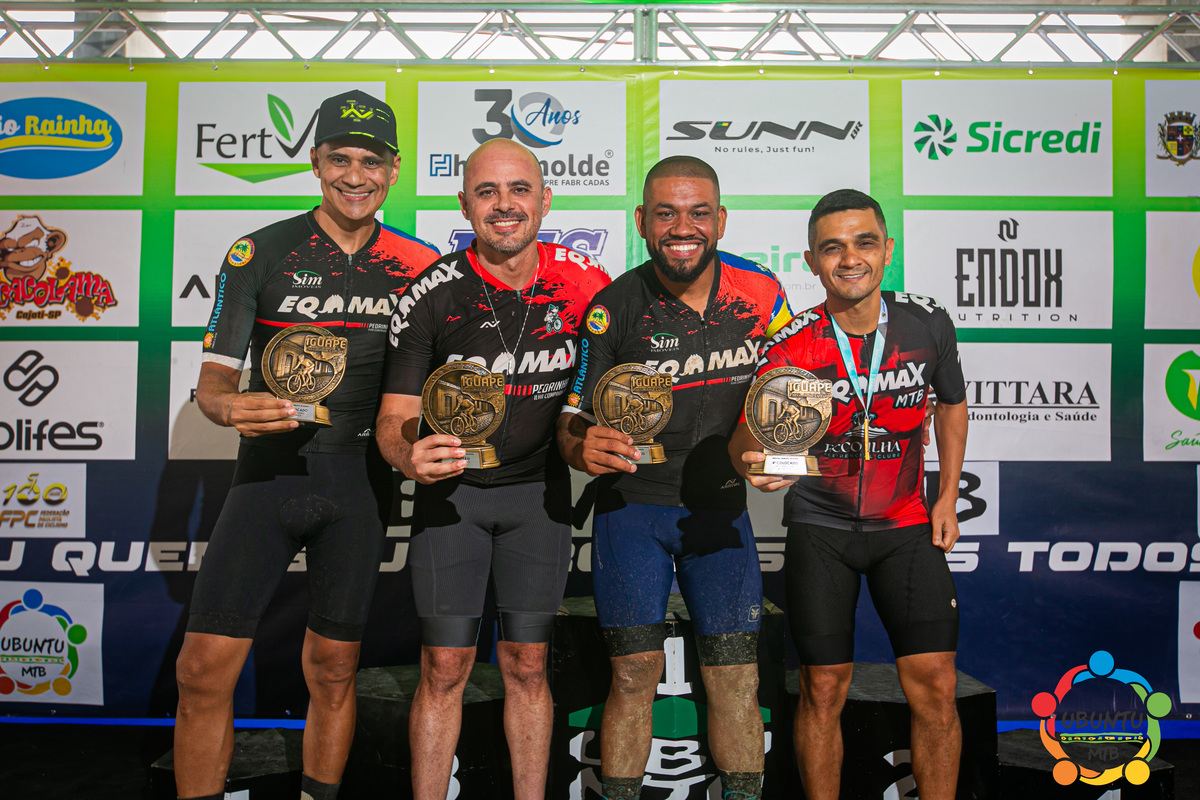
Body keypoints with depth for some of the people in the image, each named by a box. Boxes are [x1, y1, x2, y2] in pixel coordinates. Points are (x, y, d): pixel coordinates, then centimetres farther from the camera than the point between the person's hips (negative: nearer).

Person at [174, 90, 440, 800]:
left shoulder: (418, 265, 6)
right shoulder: (261, 253, 2)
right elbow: (214, 376, 0)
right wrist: (231, 407, -23)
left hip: (359, 480, 1)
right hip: (270, 470, -1)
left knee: (333, 669, 10)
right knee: (205, 668, -6)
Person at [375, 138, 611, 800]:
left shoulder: (582, 282, -7)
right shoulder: (432, 294, -13)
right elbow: (395, 415, -12)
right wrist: (410, 455, -34)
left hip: (540, 491, 1)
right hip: (451, 488, -1)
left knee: (526, 667, 8)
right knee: (443, 670, 1)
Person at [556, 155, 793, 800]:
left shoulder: (761, 294, -3)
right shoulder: (613, 308, -10)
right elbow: (572, 421, -7)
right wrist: (583, 449, -30)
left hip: (720, 507, 2)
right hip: (630, 506, -2)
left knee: (736, 679, 3)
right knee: (635, 675, -1)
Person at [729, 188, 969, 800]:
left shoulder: (928, 324, -6)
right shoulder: (791, 347, -14)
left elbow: (952, 403, 13)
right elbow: (744, 439, -26)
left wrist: (947, 499, 10)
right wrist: (758, 460, -50)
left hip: (907, 524, 2)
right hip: (820, 527, -1)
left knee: (933, 682, -5)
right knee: (823, 689, 3)